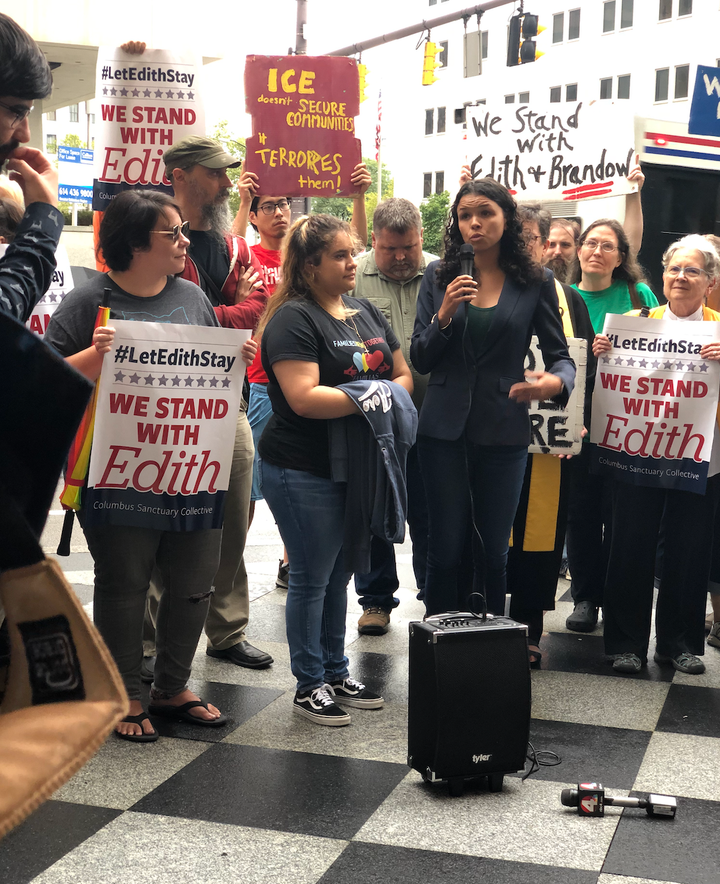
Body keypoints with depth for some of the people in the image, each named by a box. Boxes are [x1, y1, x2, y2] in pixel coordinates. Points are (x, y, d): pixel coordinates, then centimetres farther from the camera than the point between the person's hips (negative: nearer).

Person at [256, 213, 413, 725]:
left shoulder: (368, 314, 13)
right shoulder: (294, 319, -13)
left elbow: (405, 375, 15)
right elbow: (304, 397, -24)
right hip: (304, 472, -7)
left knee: (338, 574, 16)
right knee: (312, 577, 2)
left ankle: (336, 673, 28)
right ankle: (310, 686, 14)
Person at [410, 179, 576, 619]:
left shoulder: (536, 282, 2)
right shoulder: (439, 277, 4)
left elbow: (561, 355, 3)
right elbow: (420, 360, 3)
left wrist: (557, 381, -20)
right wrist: (444, 315, -14)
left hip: (504, 430, 0)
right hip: (445, 429, 1)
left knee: (495, 550, 7)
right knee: (446, 547, 4)